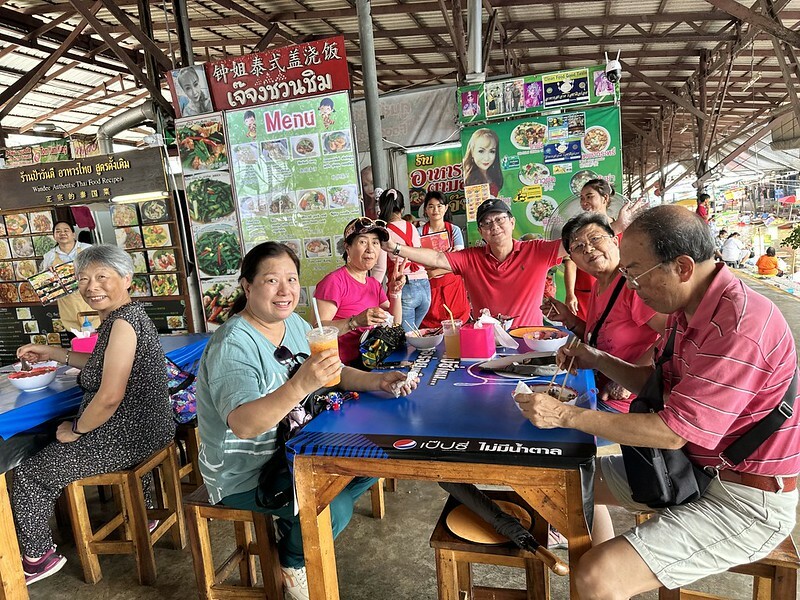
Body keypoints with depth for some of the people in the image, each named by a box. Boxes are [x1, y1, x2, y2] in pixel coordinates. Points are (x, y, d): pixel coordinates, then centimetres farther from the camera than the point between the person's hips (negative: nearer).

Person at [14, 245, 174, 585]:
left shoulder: (123, 322, -24)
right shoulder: (123, 316, 7)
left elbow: (110, 396, -28)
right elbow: (104, 365, 25)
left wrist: (75, 430, -12)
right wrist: (52, 353, 18)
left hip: (130, 436, -10)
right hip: (140, 428, 10)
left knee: (29, 472, 7)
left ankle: (36, 557, 28)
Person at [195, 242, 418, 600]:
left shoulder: (294, 323, 0)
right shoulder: (233, 346, -25)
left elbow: (333, 373, 6)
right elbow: (243, 425, -36)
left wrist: (375, 381, -11)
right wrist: (300, 385, -50)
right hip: (245, 476, -8)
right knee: (333, 509, -23)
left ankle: (294, 527, 18)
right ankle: (293, 564, 11)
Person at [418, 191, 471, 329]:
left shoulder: (454, 230, 4)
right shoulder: (420, 232, 3)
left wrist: (434, 272, -14)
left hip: (452, 284, 0)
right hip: (429, 286, 0)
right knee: (430, 326, -3)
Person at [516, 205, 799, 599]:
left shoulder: (740, 326, -28)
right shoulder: (689, 310, 2)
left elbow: (674, 432, -27)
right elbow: (661, 386, 12)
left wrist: (565, 415, -24)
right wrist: (598, 361, -3)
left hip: (746, 501, -9)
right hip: (696, 468, 9)